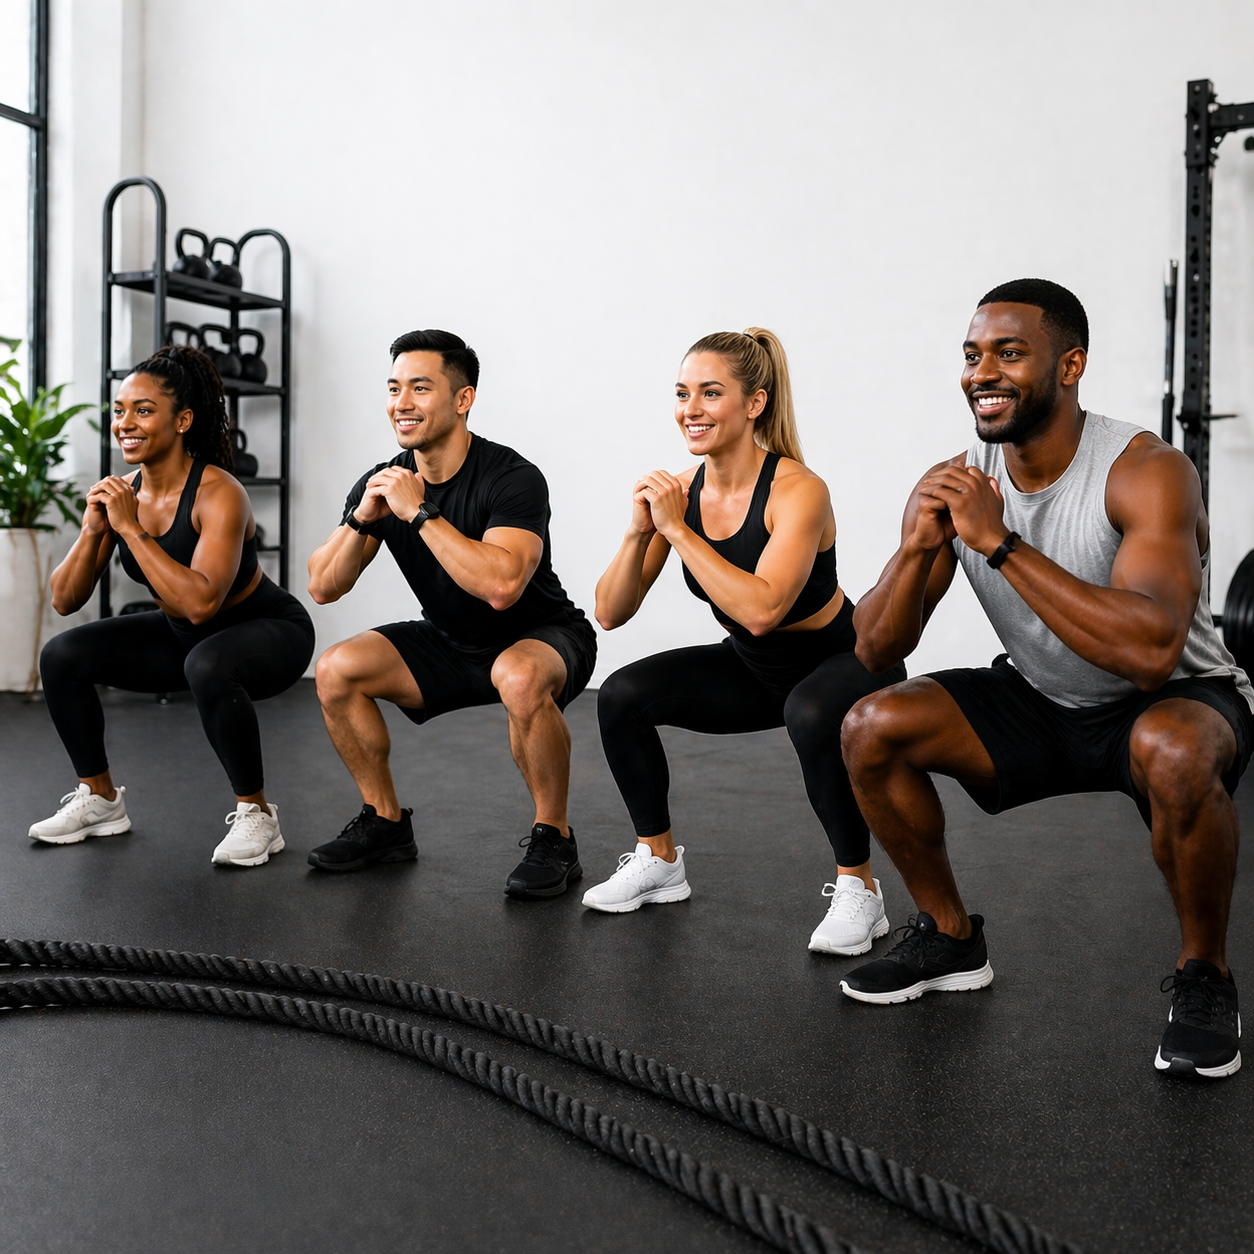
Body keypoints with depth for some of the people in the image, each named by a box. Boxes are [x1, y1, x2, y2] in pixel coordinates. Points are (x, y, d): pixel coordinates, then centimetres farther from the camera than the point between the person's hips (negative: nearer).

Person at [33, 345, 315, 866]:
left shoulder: (218, 494, -27)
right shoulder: (120, 492, -7)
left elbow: (201, 602, -39)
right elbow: (65, 600, -4)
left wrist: (131, 528, -34)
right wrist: (93, 530, -20)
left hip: (267, 632, -7)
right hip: (184, 637, 7)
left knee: (208, 665, -39)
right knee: (61, 657, -3)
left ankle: (256, 814, -18)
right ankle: (99, 799, 15)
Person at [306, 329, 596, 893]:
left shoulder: (512, 479, -25)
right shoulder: (381, 483, -7)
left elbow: (501, 586, -41)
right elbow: (322, 588, -7)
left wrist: (420, 513, -35)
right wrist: (362, 520, -24)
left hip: (543, 639, -6)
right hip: (450, 643, 6)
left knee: (519, 678, -40)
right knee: (337, 670, -12)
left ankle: (553, 838, -16)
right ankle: (386, 823, 7)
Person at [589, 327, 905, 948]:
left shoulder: (798, 490, -26)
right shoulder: (680, 488, -9)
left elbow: (759, 610, -41)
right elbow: (611, 613, -9)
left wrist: (677, 528, -34)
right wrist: (638, 531, -25)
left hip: (845, 663, -6)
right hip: (756, 669, 6)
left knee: (811, 716, -38)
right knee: (623, 695, -10)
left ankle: (858, 889, -15)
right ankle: (658, 861, 10)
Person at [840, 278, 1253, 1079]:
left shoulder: (1147, 472, -25)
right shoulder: (954, 484, -9)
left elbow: (1151, 652, -41)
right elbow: (877, 651, -10)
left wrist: (1000, 542, -39)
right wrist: (919, 547, -29)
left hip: (1178, 700, -5)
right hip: (1040, 705, 5)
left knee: (1172, 752, -39)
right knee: (871, 728, -12)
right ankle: (952, 940, 9)